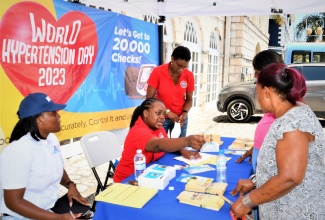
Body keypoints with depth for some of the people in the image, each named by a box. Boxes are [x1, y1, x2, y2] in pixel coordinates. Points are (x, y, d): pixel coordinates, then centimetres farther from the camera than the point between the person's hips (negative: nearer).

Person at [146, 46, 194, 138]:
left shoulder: (189, 75, -7)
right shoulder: (158, 72, -14)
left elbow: (189, 99, 4)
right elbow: (149, 98, -11)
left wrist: (185, 113, -15)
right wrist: (166, 112, -19)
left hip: (180, 118, 2)